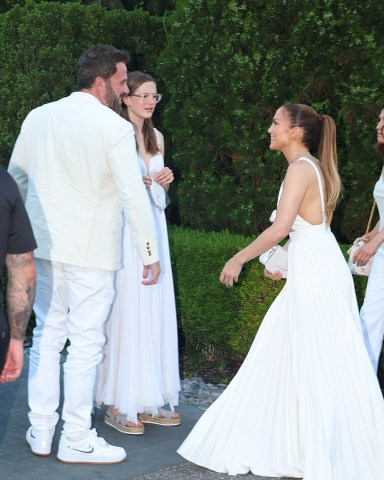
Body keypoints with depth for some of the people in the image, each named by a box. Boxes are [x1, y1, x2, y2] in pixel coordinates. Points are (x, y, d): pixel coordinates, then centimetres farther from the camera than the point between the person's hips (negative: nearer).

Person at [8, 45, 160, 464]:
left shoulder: (37, 117, 6)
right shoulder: (115, 128, -12)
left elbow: (15, 178, 14)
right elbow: (134, 196, -15)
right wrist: (150, 254, -6)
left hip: (44, 245, 6)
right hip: (91, 249, -6)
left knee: (47, 334, 15)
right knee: (86, 342, 2)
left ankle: (40, 431, 21)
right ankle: (76, 440, 10)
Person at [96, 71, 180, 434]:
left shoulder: (156, 137, 14)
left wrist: (164, 181, 1)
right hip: (123, 227, -7)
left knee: (156, 311, 7)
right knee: (125, 311, -6)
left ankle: (150, 400, 16)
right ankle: (118, 404, 3)